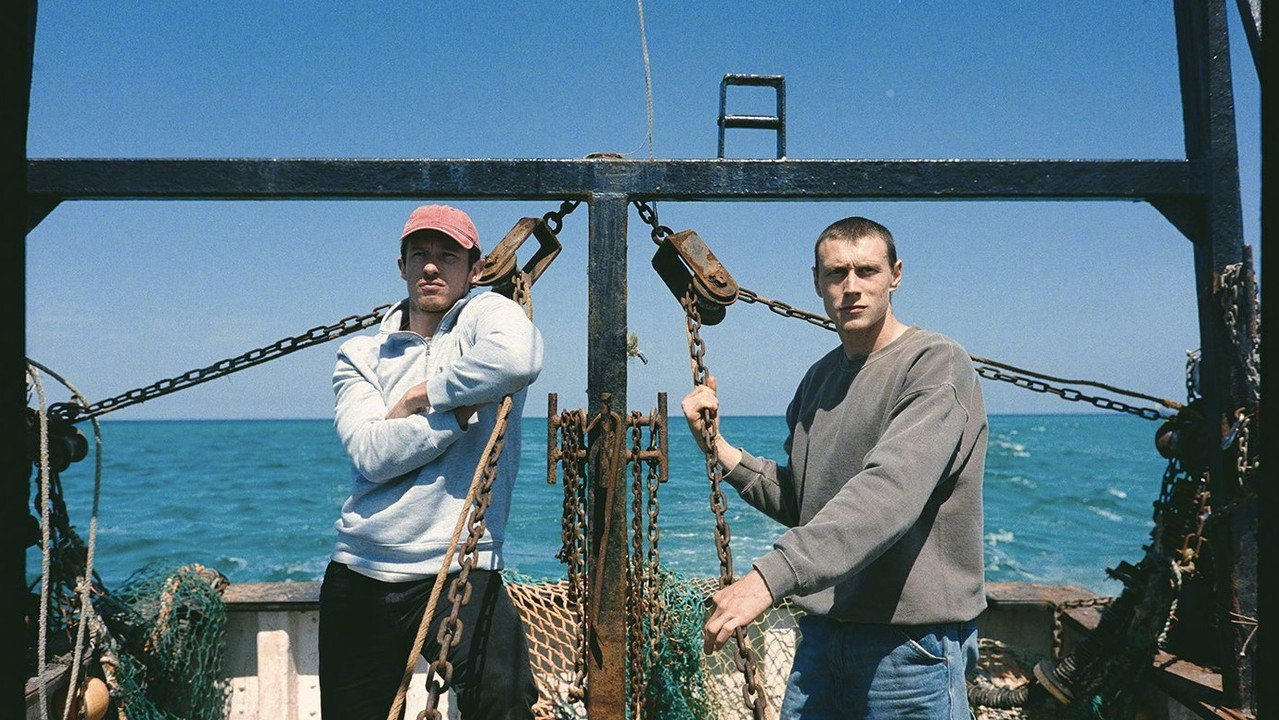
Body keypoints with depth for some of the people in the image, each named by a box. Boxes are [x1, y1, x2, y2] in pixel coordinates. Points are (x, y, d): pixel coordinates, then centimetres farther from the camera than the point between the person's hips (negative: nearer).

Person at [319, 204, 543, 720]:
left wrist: (423, 394, -13)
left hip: (459, 572, -3)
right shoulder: (360, 355, 9)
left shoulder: (485, 315, 1)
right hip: (358, 577, 4)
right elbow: (372, 453, -9)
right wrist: (462, 407, -14)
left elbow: (519, 359, -26)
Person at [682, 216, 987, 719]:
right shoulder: (819, 378, 11)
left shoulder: (936, 363, -13)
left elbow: (889, 491, -28)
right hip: (821, 633, 6)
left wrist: (770, 575, -36)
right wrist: (718, 448, 3)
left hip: (910, 643, -6)